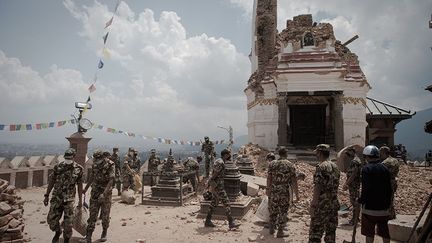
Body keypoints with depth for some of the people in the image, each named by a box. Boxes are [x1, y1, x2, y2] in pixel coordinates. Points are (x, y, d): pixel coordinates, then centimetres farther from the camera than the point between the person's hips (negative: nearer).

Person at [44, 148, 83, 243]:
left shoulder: (78, 169, -6)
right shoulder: (58, 167, -4)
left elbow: (79, 185, 1)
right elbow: (51, 181, 6)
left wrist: (80, 200, 3)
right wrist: (46, 195, 5)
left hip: (69, 199, -1)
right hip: (56, 198, 2)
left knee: (68, 223, 3)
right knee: (51, 219, 6)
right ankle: (58, 232, 38)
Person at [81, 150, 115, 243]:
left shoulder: (110, 165, -17)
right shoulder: (95, 164, -1)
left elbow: (111, 180, -23)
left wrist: (104, 194, -31)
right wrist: (86, 188, 24)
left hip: (106, 193, -4)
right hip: (95, 193, 4)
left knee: (105, 215, 9)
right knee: (92, 215, 2)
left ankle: (104, 233, 29)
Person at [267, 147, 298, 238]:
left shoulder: (272, 164, 1)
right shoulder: (290, 165, -5)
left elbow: (269, 178, 1)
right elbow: (294, 180, -5)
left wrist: (268, 189, 10)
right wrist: (296, 193, 2)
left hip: (273, 191, 3)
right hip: (284, 192, -3)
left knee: (273, 209, 17)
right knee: (283, 211, 9)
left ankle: (271, 228, 28)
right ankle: (280, 232, 15)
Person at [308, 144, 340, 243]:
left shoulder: (321, 167, -16)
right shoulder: (335, 166, 10)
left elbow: (317, 187, -19)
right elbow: (335, 186, 16)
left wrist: (313, 205, -15)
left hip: (322, 205, -8)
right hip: (334, 204, 8)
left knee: (315, 231, 0)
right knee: (331, 230, 15)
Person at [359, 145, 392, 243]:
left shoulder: (366, 169, -14)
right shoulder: (385, 168, 5)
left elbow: (366, 188, -21)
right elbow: (389, 188, 10)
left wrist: (361, 200, -8)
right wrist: (388, 203, 18)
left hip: (370, 206, -6)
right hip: (383, 206, 6)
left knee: (369, 233, 5)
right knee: (384, 231, 16)